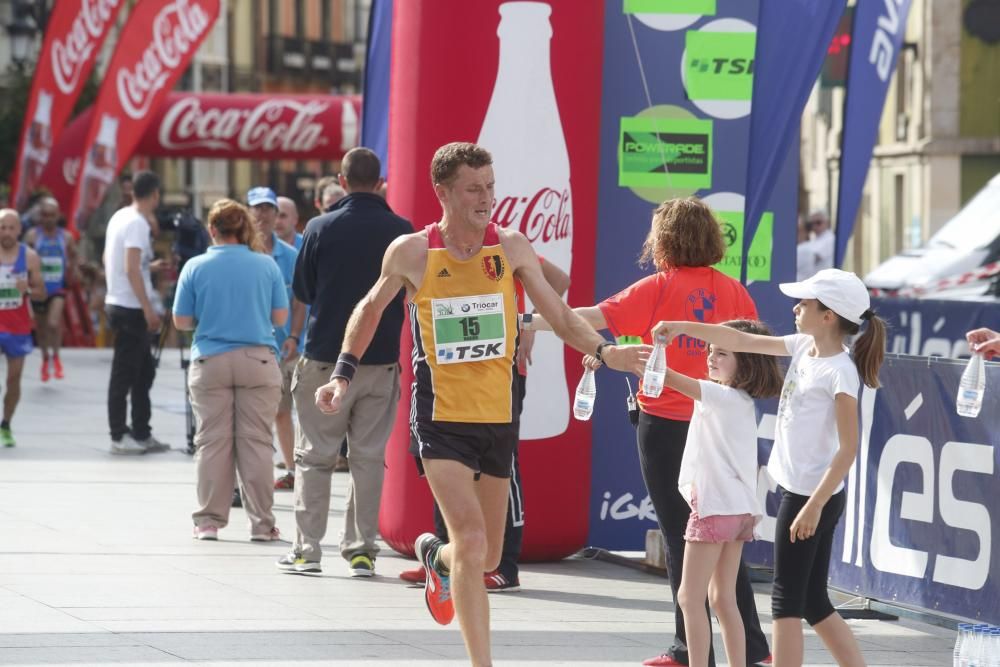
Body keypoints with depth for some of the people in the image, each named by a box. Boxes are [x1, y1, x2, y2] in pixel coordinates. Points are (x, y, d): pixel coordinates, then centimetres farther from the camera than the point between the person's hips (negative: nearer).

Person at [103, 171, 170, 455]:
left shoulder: (119, 217, 11)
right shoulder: (137, 223, -16)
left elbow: (109, 261, 21)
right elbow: (131, 270, -22)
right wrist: (148, 309, -21)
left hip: (119, 305, 9)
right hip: (130, 309, -9)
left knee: (144, 370, 15)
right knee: (124, 374, -3)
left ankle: (141, 434, 18)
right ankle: (119, 437, 2)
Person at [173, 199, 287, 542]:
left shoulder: (195, 267, -1)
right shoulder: (266, 265, 1)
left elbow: (181, 321, 3)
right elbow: (280, 317, 7)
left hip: (210, 362, 0)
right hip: (259, 361, 0)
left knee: (212, 442, 5)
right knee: (256, 442, 3)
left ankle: (209, 520, 7)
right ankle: (261, 523, 4)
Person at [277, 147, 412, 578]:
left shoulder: (321, 229, -6)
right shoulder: (402, 231, -5)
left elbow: (302, 291, 4)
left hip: (325, 357, -1)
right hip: (382, 360, 1)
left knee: (315, 456, 7)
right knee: (369, 457, 7)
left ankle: (307, 548, 5)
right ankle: (361, 550, 6)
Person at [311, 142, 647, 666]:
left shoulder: (511, 248, -2)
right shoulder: (412, 253, -6)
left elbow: (561, 317, 1)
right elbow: (371, 307, 12)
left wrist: (605, 351, -16)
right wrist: (344, 373, 4)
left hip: (498, 418, 3)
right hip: (441, 420, -3)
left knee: (486, 556, 12)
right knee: (471, 542, -19)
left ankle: (436, 557, 49)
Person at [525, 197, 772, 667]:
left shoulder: (658, 289, -10)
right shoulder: (732, 291, 2)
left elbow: (595, 317, -17)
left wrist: (532, 324, -15)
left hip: (666, 423, -4)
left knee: (681, 538, 2)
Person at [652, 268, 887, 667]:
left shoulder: (839, 372, -17)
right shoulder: (804, 348, 7)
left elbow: (848, 449, -20)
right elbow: (742, 342, 18)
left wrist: (814, 505, -23)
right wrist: (683, 328, 14)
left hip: (810, 495, -9)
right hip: (797, 489, 9)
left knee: (787, 598, -3)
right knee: (814, 603, 11)